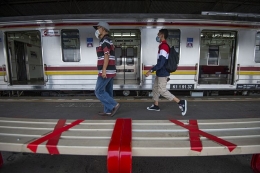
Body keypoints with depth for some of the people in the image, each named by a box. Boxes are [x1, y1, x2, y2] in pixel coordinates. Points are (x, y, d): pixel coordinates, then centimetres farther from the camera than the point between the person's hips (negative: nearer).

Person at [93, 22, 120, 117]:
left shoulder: (105, 40, -10)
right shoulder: (108, 41, 21)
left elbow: (107, 56, -20)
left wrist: (104, 70, -23)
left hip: (106, 71, -10)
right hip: (110, 71, 10)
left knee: (99, 91, -4)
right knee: (107, 91, 11)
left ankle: (114, 105, -1)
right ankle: (108, 111, 17)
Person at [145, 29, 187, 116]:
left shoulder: (163, 46, -19)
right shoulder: (164, 46, 13)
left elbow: (161, 63, -27)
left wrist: (151, 70, -24)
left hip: (163, 73, -10)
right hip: (160, 73, 10)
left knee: (162, 90, -4)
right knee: (155, 88, 16)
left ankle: (181, 102, 2)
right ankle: (156, 106, 27)